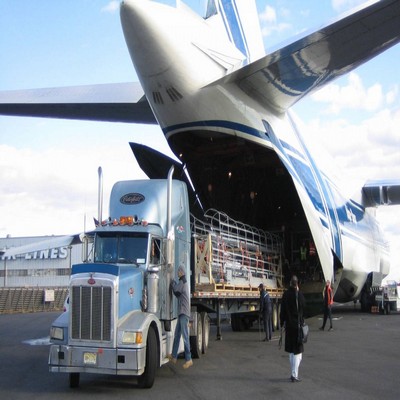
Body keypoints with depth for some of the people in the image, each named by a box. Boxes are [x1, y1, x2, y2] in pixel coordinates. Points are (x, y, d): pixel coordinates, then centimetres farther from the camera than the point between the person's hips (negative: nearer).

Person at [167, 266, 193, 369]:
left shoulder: (182, 282, -10)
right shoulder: (183, 282, 21)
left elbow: (175, 290, -21)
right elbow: (177, 293, 20)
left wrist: (172, 282, -3)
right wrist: (174, 285, 7)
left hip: (184, 313, -10)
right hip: (181, 313, 10)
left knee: (185, 337, -11)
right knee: (177, 335, 15)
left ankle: (189, 359, -10)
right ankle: (174, 357, 23)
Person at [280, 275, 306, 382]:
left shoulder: (286, 294, -3)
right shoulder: (299, 294, -13)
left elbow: (282, 309, 0)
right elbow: (304, 306, 3)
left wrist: (282, 323, 10)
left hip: (289, 325, 4)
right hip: (298, 325, -4)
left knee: (291, 351, 16)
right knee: (298, 351, 3)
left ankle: (293, 373, 22)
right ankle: (294, 375, -3)